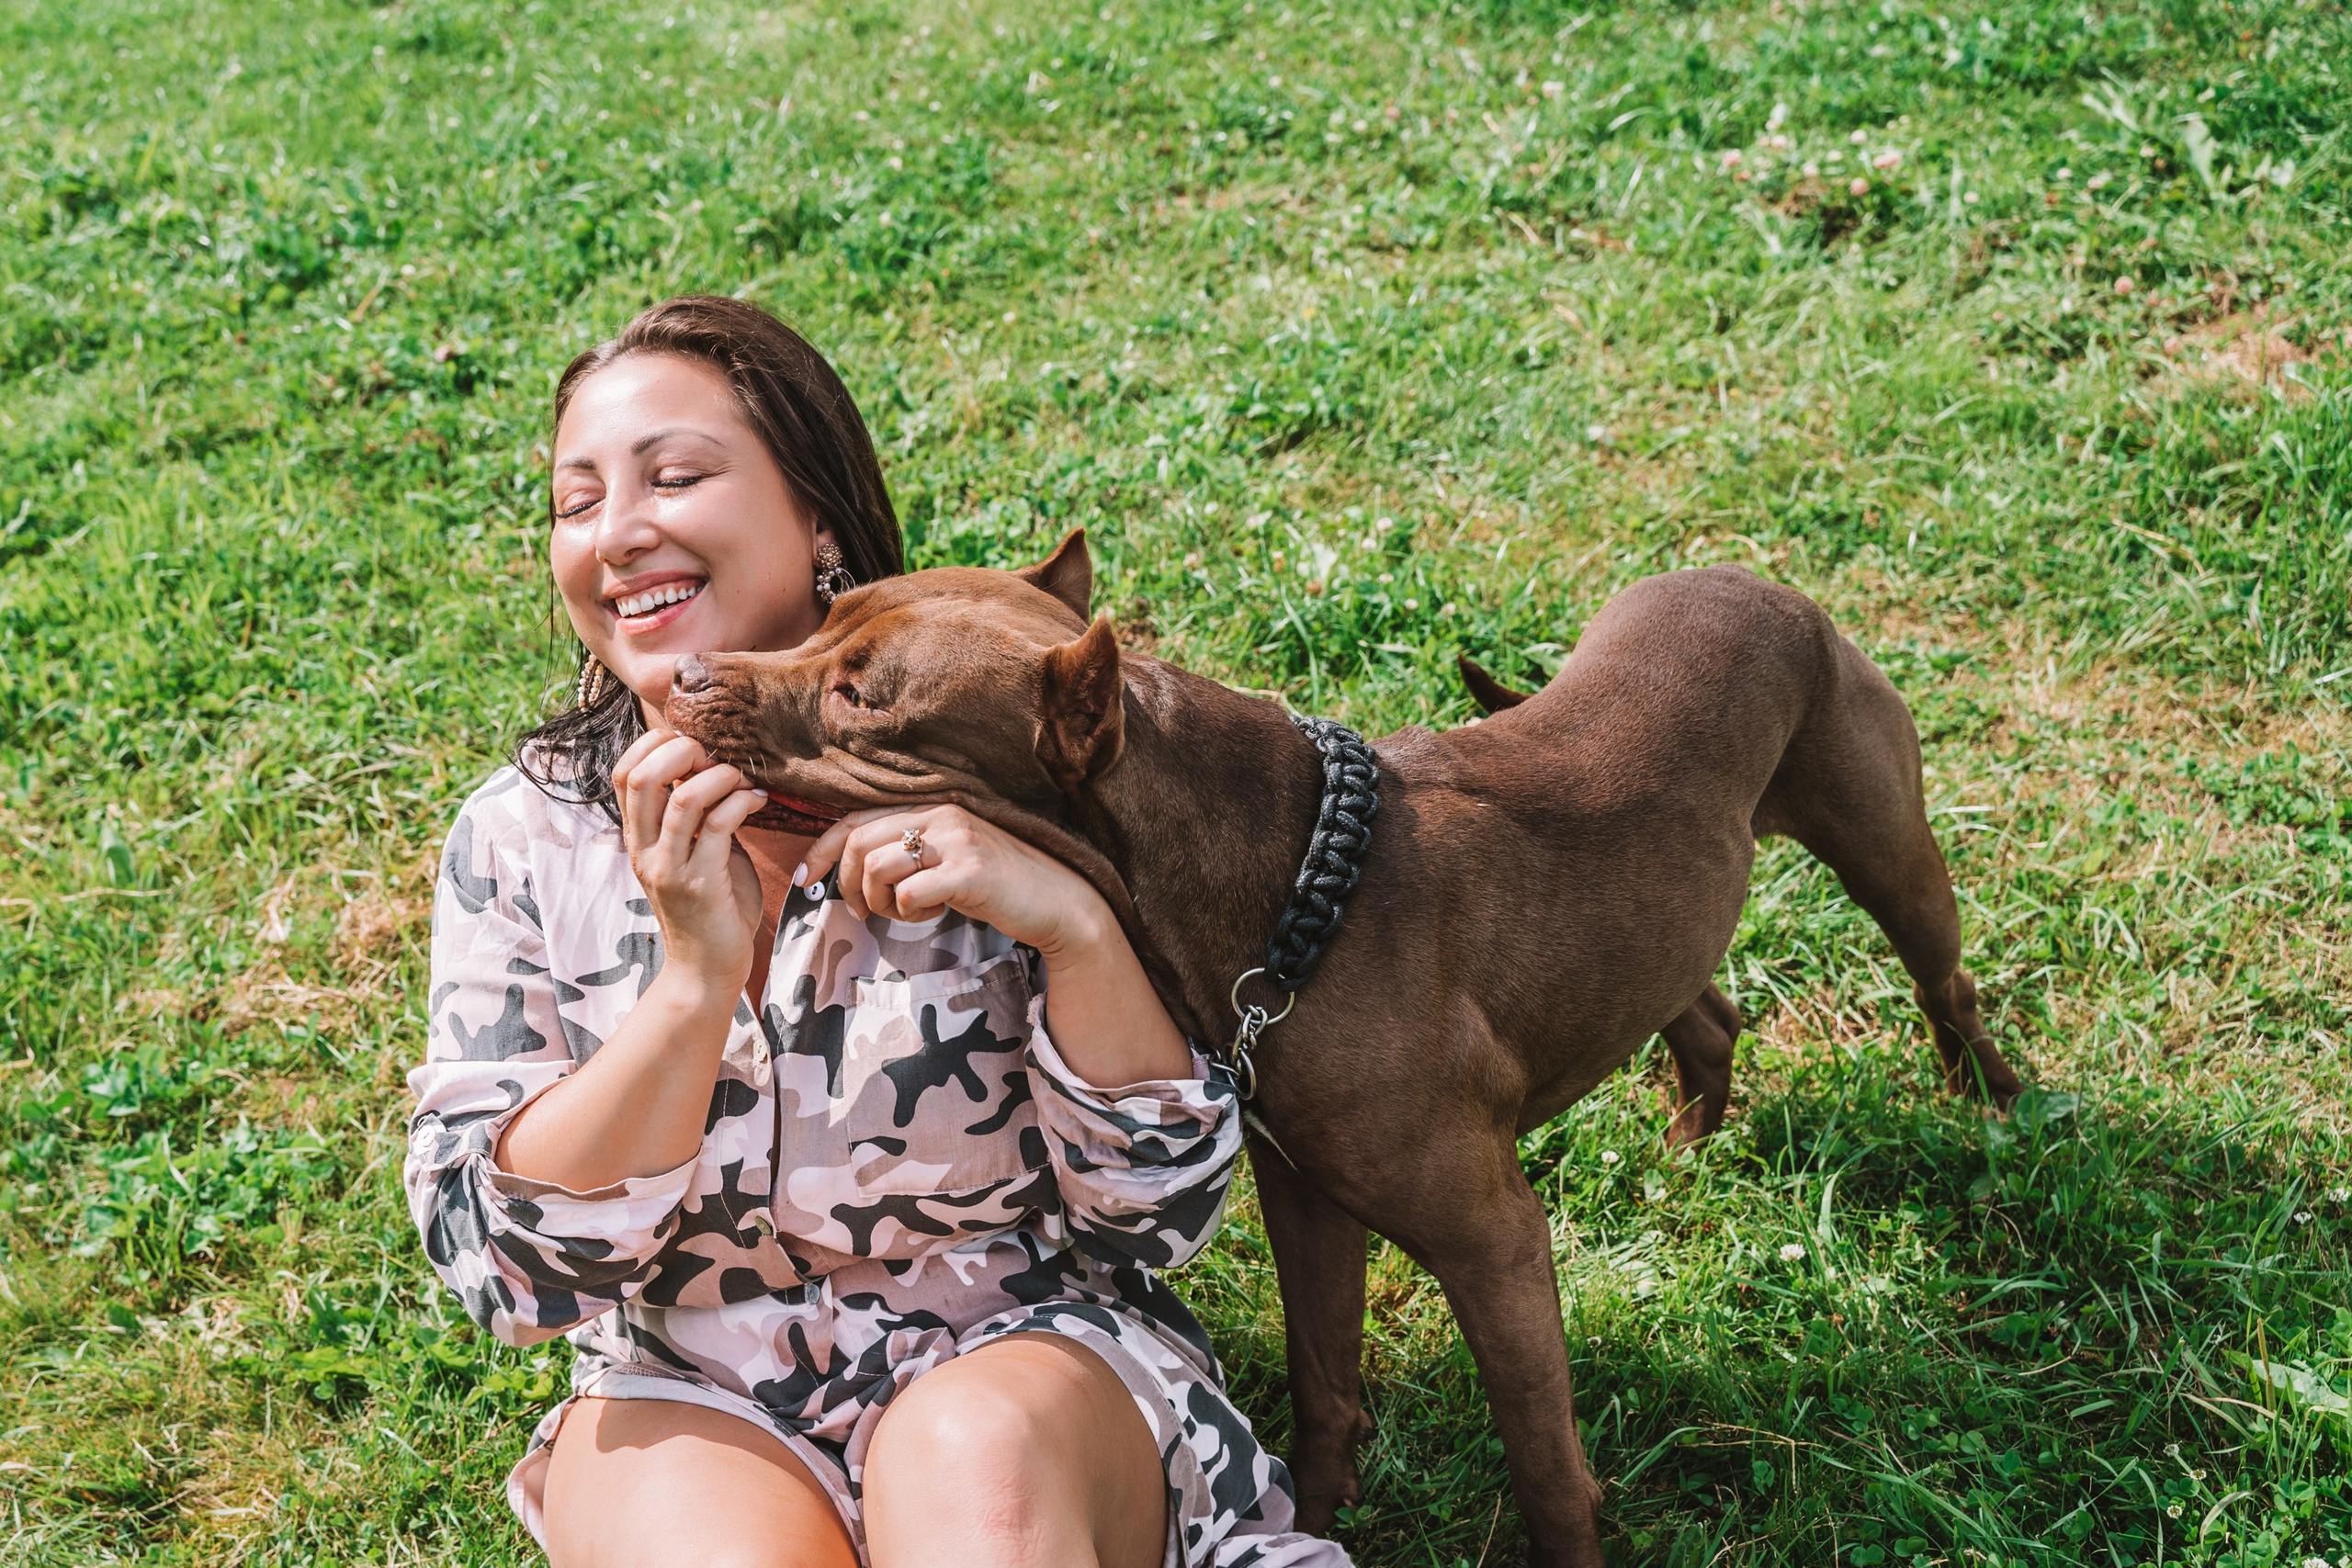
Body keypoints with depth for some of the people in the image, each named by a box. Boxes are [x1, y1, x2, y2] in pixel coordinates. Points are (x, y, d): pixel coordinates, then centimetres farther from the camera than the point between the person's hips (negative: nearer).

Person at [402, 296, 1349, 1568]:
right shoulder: (523, 840, -3)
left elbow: (1164, 1213, -7)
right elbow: (498, 1265, -9)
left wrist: (1075, 926, -24)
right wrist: (694, 983, -23)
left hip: (1020, 1350, 0)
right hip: (691, 1407, 1)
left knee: (972, 1453, -34)